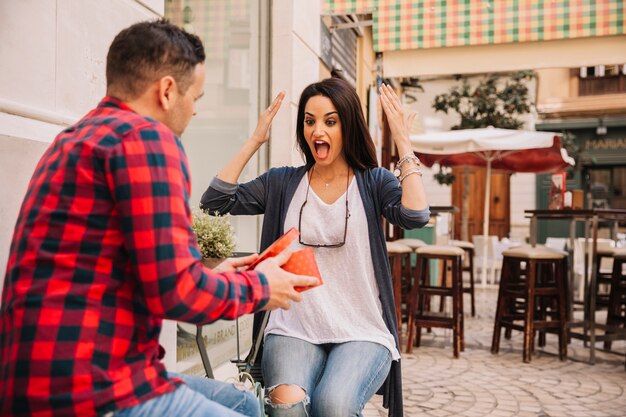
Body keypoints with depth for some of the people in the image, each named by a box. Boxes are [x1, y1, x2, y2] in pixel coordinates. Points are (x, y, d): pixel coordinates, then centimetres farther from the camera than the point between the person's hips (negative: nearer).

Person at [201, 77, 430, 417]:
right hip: (293, 330, 1)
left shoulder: (373, 182, 5)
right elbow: (214, 201, 1)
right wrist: (254, 141, 3)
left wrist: (403, 143, -9)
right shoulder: (282, 183, 10)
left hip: (361, 334, 0)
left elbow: (415, 216, -14)